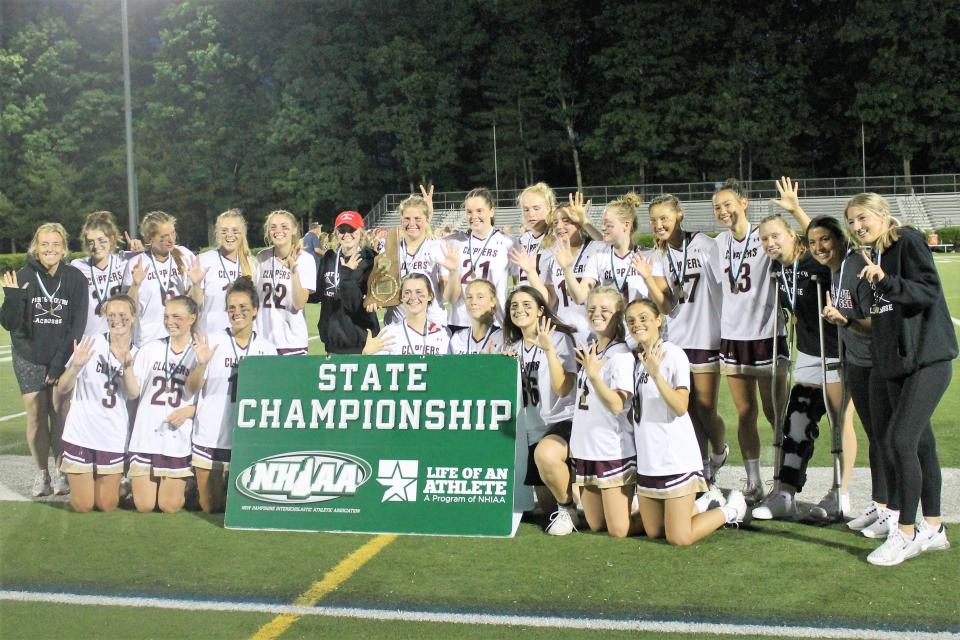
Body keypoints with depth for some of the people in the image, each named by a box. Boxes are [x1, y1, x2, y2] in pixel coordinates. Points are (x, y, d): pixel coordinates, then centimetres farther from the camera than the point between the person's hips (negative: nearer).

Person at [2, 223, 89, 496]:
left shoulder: (75, 278, -6)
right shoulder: (22, 277, -6)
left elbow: (77, 324, -6)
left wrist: (60, 361, -11)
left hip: (63, 358, -1)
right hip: (28, 358, 1)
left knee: (60, 413, -5)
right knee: (35, 414, 0)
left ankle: (61, 472, 9)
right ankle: (41, 473, 12)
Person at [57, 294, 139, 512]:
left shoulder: (136, 353, 1)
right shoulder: (91, 344, -8)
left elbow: (134, 393, -14)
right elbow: (62, 388, -8)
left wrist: (127, 364, -30)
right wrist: (76, 366, -28)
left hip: (114, 438, 2)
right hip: (81, 434, -2)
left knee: (107, 505, 8)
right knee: (82, 506, 4)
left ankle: (114, 481, 38)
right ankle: (81, 481, 34)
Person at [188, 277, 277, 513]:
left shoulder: (267, 348, 3)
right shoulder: (212, 341, -3)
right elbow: (192, 388, -5)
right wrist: (201, 364, -22)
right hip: (211, 437, -2)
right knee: (211, 507, 7)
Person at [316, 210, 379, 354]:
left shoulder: (369, 260, -9)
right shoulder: (328, 258, 7)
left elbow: (354, 304, -15)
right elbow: (317, 294, 12)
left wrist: (347, 275, -23)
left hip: (360, 338, -5)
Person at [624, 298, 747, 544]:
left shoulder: (673, 354, -12)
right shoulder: (632, 358, 8)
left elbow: (681, 407, -22)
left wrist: (655, 374, -33)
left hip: (676, 457, -7)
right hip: (647, 459, 7)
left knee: (679, 538, -5)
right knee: (653, 532, 13)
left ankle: (731, 508, 18)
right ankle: (701, 505, 35)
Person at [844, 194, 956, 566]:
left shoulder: (908, 241, -8)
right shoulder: (872, 257, 15)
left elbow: (930, 292, -17)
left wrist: (886, 280, -28)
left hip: (927, 357, -8)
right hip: (897, 361, 8)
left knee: (899, 440, -14)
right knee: (920, 442, 13)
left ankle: (906, 533, -3)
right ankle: (933, 529, 22)